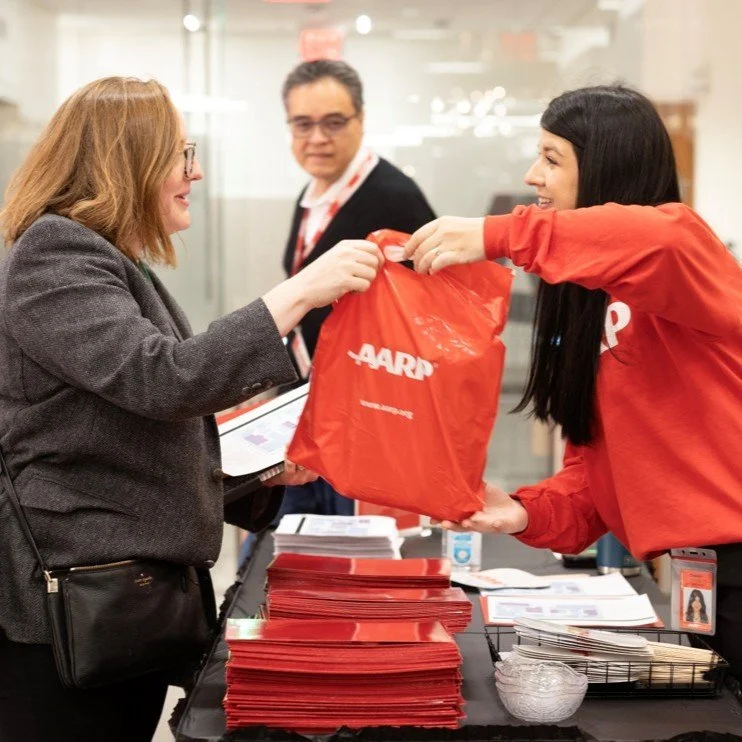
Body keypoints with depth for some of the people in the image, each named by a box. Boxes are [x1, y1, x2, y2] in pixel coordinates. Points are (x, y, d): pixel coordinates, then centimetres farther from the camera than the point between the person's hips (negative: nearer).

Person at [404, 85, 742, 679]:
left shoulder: (682, 243, -8)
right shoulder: (594, 301, 16)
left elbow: (656, 243, -35)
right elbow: (595, 463, 11)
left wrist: (495, 236, -34)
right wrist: (527, 513, -7)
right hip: (673, 572, 8)